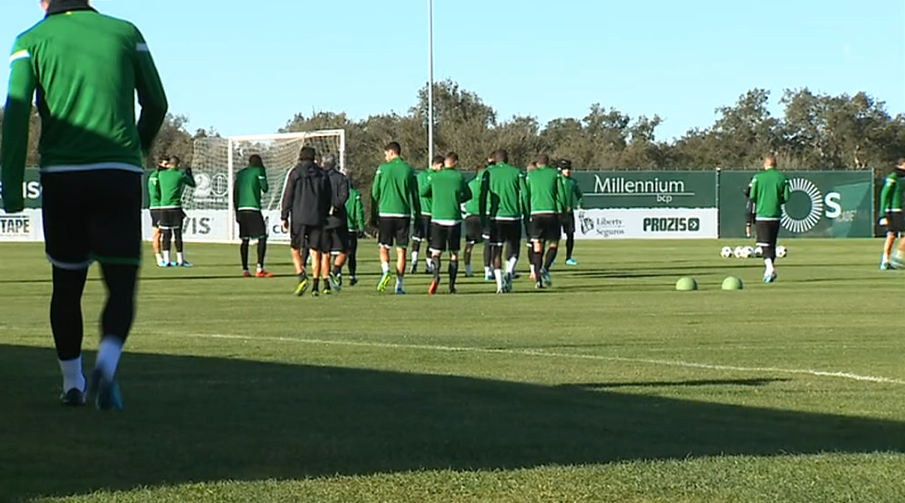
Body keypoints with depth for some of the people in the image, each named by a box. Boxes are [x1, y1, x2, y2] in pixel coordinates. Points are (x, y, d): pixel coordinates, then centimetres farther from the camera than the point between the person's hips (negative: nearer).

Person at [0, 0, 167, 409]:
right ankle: (107, 364, -24)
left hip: (61, 176, 0)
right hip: (119, 175, 0)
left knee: (67, 284, 16)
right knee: (121, 285, 2)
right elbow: (156, 104, 15)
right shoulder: (125, 33, 11)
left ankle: (72, 383, 20)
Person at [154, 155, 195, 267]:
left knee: (166, 234, 5)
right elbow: (192, 184, 13)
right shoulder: (180, 175, -3)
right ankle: (180, 260, 2)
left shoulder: (161, 174, 6)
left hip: (163, 207, 3)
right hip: (175, 207, -3)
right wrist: (189, 172, 30)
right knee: (177, 234, 0)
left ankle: (167, 260, 2)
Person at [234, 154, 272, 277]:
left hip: (241, 209, 6)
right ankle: (260, 269, -14)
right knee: (262, 237, -5)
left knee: (244, 239, 10)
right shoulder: (258, 171, 1)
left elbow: (235, 193, 17)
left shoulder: (240, 173, 18)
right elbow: (265, 188, 1)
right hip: (253, 209, -6)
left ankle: (245, 270, 7)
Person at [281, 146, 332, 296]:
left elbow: (287, 195, -3)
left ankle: (302, 277, -14)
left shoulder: (295, 172, 0)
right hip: (317, 219, 3)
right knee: (315, 252, 3)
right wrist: (324, 215, 19)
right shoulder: (322, 174, 10)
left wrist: (284, 217, 0)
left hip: (299, 218, -3)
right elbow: (328, 199, 12)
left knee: (295, 249, 7)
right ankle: (315, 286, -2)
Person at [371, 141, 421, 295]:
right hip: (404, 213, 1)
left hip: (385, 213, -1)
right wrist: (417, 217, 14)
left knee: (384, 247, 10)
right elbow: (415, 195, 6)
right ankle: (399, 285, 2)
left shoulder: (383, 168, -2)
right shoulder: (409, 170, 3)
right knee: (401, 250, 4)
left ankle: (386, 270, -17)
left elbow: (375, 193, 2)